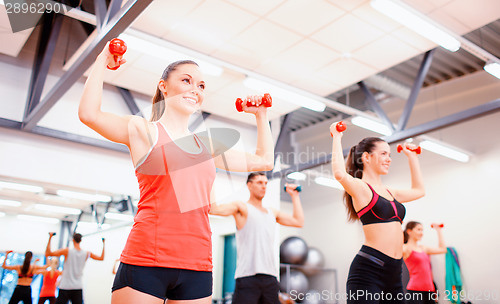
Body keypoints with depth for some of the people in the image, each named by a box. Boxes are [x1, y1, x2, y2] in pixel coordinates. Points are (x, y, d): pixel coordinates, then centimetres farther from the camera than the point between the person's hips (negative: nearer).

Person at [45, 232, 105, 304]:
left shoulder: (67, 251, -8)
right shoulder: (87, 254, 2)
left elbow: (48, 253, -9)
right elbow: (101, 258, 13)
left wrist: (50, 237, -6)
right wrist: (103, 244, 21)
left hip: (65, 287, -3)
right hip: (78, 288, 3)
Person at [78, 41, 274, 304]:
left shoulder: (209, 146, 19)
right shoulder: (143, 131, 4)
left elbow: (264, 160, 26)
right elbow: (89, 113, -13)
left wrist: (260, 115, 27)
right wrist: (103, 60, -2)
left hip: (197, 267, 5)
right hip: (146, 261, -5)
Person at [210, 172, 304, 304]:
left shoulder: (273, 213, 20)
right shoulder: (242, 208, 1)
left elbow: (299, 221, 20)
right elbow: (214, 209, -13)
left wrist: (294, 196, 26)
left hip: (270, 276, 6)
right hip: (247, 277, -6)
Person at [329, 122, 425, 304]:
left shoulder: (389, 193, 20)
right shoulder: (359, 187, -4)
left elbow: (419, 190, 37)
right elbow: (339, 173, -26)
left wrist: (411, 156, 38)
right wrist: (337, 137, -14)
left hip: (393, 272, 8)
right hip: (369, 269, -8)